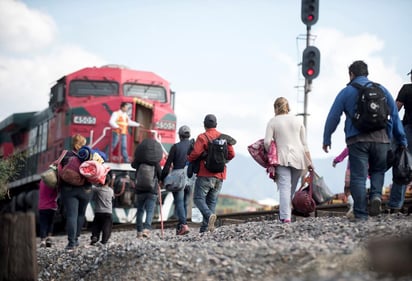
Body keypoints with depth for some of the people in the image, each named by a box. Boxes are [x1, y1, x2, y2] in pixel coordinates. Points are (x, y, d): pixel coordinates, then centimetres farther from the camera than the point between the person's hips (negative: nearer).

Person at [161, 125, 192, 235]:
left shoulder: (175, 147, -4)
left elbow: (168, 164, -6)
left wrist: (162, 178, 0)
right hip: (190, 179, 4)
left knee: (179, 202, -6)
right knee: (185, 203, 12)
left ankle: (184, 225, -24)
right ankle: (179, 226, 14)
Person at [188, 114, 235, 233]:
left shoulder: (202, 137, -6)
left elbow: (195, 153, -15)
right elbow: (231, 154, 6)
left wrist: (189, 159, 6)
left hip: (205, 174, -5)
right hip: (220, 175, 5)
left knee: (199, 198, -1)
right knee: (212, 201, 8)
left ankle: (209, 215, -27)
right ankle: (205, 227, 3)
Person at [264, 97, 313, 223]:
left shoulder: (272, 122, 3)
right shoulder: (297, 120, 13)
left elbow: (267, 142, -7)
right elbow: (304, 143, 11)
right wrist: (309, 161, 12)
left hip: (282, 158, -3)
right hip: (299, 158, 3)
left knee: (284, 187, -11)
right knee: (292, 188, 9)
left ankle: (285, 217, -24)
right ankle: (287, 213, 8)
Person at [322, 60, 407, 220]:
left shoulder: (346, 92, 6)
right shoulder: (382, 90, 12)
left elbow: (333, 117, 3)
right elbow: (395, 116, 12)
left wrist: (326, 139, 11)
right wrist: (402, 140, 15)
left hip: (357, 140, -2)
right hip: (381, 139, 2)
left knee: (358, 177, 1)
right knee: (378, 170, 20)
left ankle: (361, 215, -3)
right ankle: (376, 194, -8)